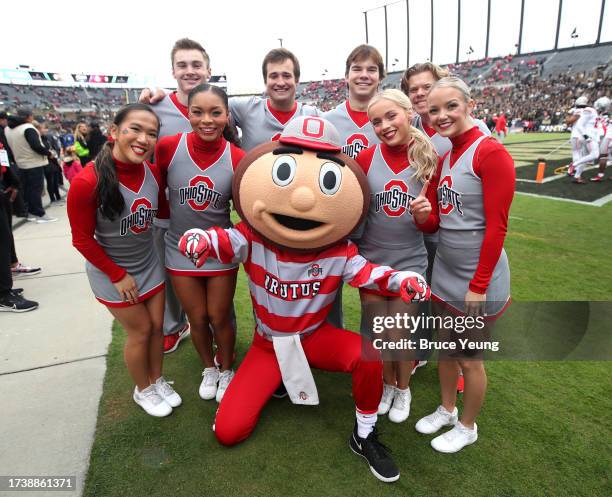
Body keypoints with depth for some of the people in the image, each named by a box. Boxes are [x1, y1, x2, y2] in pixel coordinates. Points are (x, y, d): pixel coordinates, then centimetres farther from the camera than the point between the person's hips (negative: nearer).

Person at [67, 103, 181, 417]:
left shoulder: (152, 173, -11)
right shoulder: (87, 182, -27)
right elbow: (82, 240, -17)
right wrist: (117, 275, -12)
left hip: (149, 263, 5)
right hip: (111, 272, -5)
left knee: (157, 325, 15)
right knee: (140, 331, 8)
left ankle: (157, 380, 41)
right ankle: (143, 390, 36)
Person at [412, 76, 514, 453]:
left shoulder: (492, 153, -17)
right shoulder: (442, 156, 6)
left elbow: (496, 227, -19)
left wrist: (478, 285, -17)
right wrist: (422, 216, -14)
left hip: (479, 278, -7)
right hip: (445, 272, 7)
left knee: (470, 358, 10)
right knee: (446, 347, 20)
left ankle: (467, 427, 35)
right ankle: (447, 410, 43)